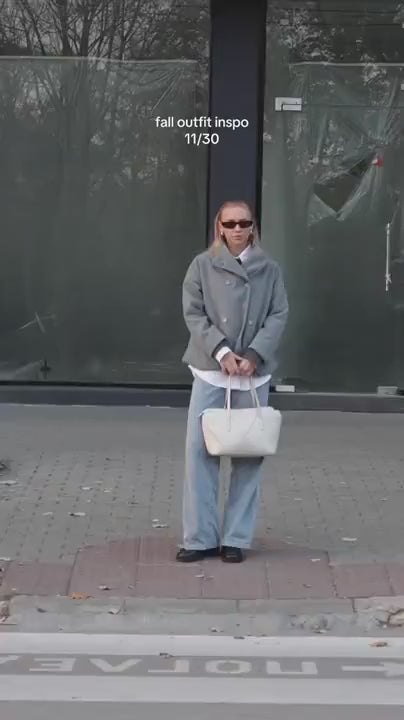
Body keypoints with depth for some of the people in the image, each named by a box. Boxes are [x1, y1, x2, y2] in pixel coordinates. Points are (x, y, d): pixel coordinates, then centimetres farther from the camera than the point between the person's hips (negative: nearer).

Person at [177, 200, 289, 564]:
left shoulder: (269, 269, 7)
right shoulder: (202, 265, 3)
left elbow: (279, 316, 2)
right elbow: (193, 314, -2)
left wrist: (254, 355, -12)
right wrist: (222, 351, -14)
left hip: (255, 373, 1)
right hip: (210, 370, -1)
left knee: (249, 454, 3)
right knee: (200, 450, -4)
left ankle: (236, 538, 11)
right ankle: (201, 537, 3)